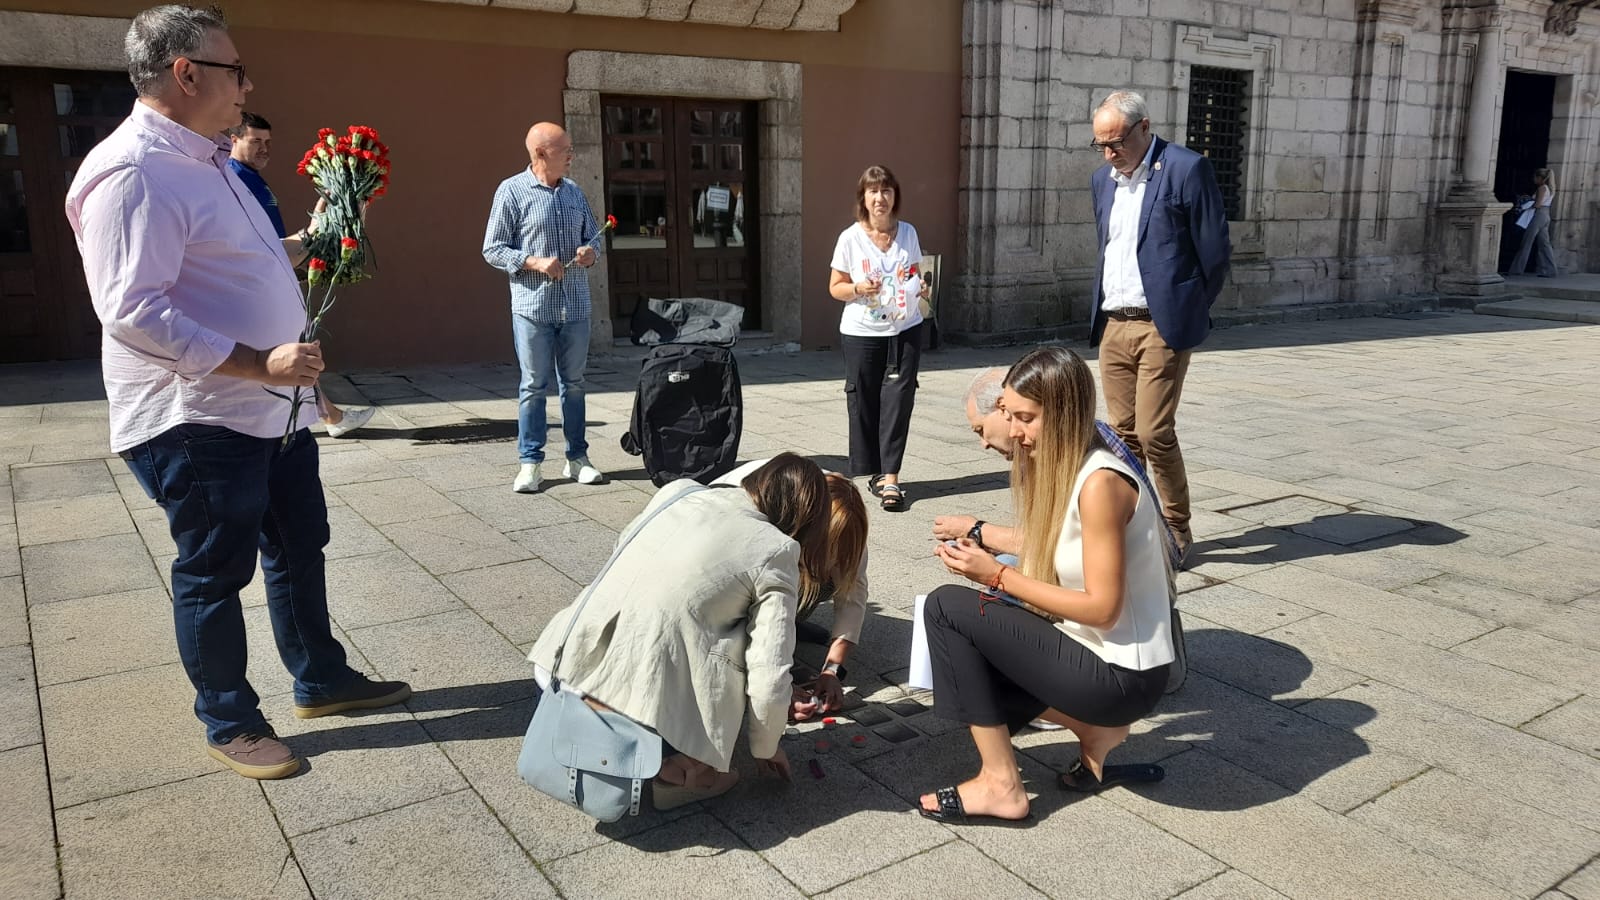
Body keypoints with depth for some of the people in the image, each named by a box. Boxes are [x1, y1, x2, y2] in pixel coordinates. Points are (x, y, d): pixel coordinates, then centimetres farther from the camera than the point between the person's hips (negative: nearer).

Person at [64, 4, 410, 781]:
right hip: (196, 422, -10)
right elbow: (131, 309, -26)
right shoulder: (133, 172, -20)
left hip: (268, 408, 10)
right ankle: (229, 723, 23)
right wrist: (258, 362, -30)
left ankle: (320, 680, 34)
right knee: (216, 571, 5)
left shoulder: (204, 160, 13)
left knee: (299, 544, 18)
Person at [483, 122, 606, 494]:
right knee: (534, 385, 1)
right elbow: (492, 249, -4)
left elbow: (592, 237, 21)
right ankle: (530, 463, 10)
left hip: (575, 304, 5)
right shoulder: (512, 191, -4)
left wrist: (590, 252, -2)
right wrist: (534, 262, -17)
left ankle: (577, 458, 19)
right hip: (533, 306, -4)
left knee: (574, 383, 10)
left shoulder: (574, 192, 11)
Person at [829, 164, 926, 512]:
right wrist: (858, 289, -19)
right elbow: (835, 288, 1)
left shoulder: (908, 233, 4)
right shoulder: (850, 238, -4)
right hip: (862, 333, -1)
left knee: (898, 401, -6)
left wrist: (920, 287, -5)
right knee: (864, 404, 4)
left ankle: (890, 478, -5)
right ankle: (875, 473, 20)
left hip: (905, 330, 1)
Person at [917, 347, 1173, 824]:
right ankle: (1094, 729, 16)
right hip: (1092, 648, 10)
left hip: (1121, 675, -10)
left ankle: (1001, 785, -6)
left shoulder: (1100, 482, -24)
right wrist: (984, 540, -2)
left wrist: (998, 576, -20)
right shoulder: (1063, 465, 3)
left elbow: (1102, 607, -23)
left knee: (946, 608, -13)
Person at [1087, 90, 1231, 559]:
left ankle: (1175, 532, 8)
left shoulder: (1186, 169, -8)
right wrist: (1103, 310, 14)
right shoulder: (1103, 179, 13)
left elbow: (1215, 250, -6)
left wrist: (1190, 313, 0)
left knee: (1154, 433, -8)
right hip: (1112, 326, 6)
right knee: (1123, 433, 9)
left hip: (1161, 326, -6)